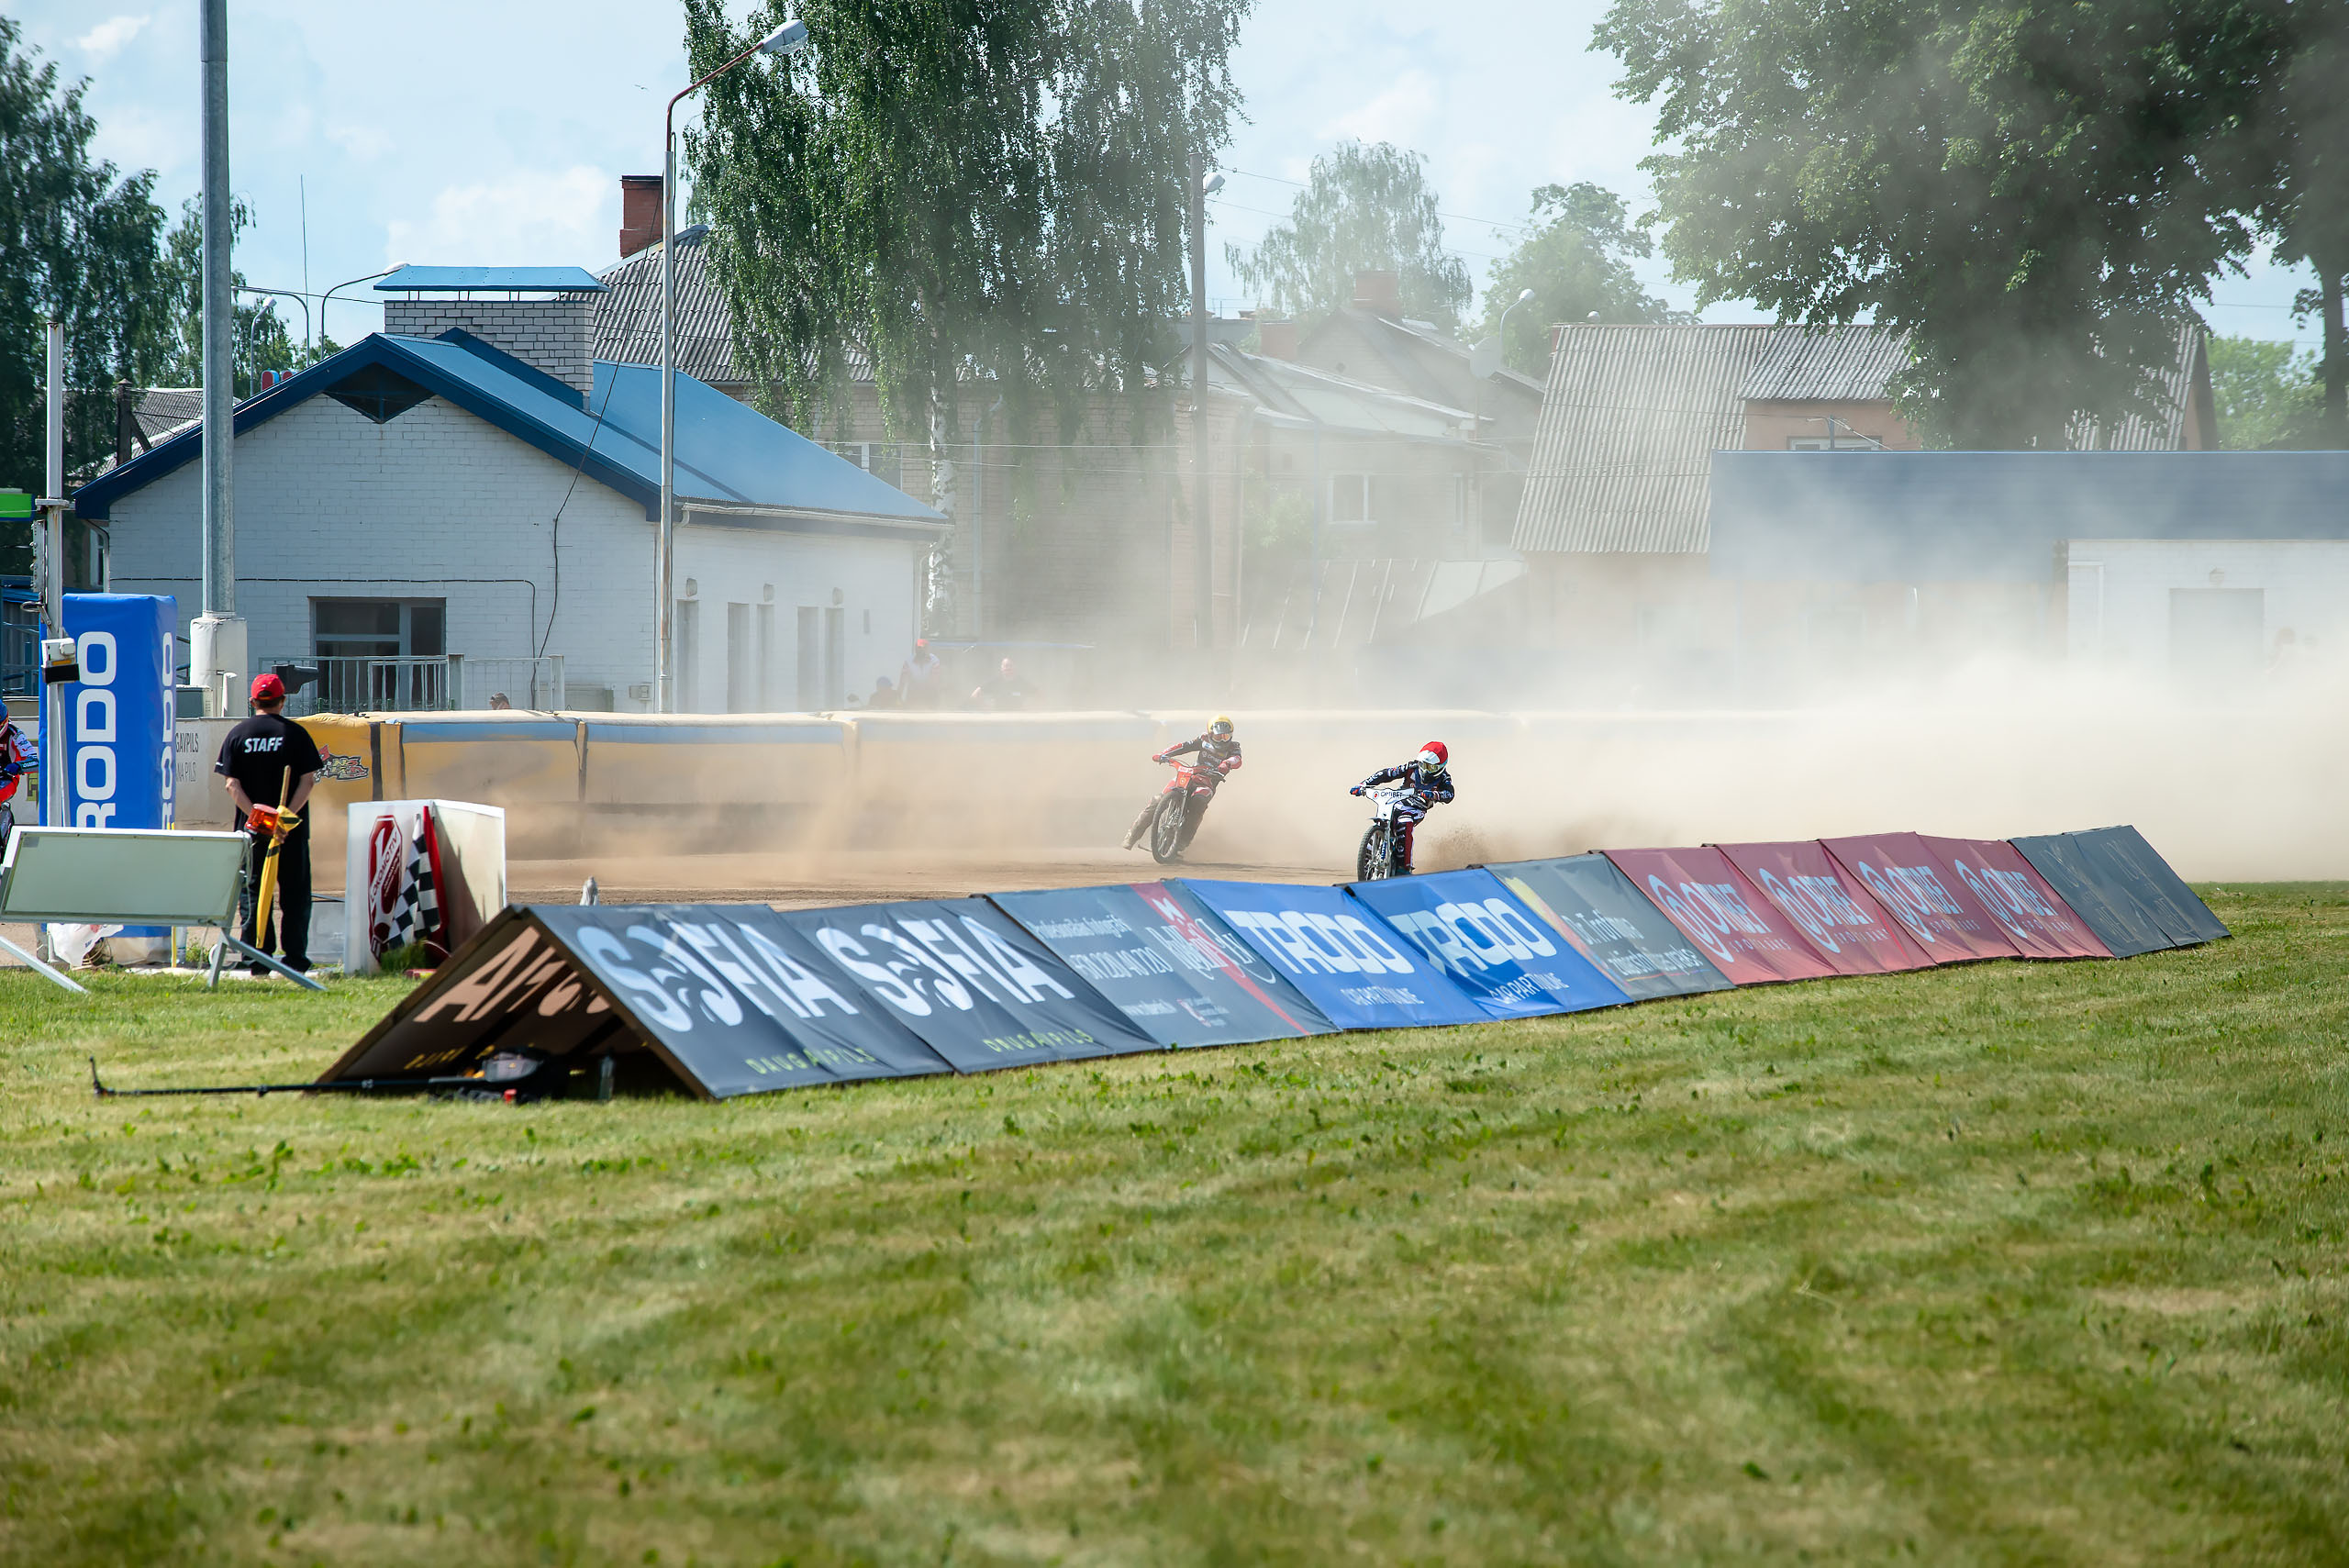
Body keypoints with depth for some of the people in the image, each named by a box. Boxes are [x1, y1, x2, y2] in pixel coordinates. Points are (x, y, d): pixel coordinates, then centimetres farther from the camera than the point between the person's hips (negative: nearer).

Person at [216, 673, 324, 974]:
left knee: (253, 893, 6)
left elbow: (231, 784, -4)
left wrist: (254, 813, -10)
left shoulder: (238, 734, 3)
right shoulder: (296, 733, 0)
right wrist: (289, 814, -11)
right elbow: (308, 780, -7)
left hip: (252, 826, 1)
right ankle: (295, 958, 3)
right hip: (293, 830, -1)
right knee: (295, 893, 6)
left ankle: (257, 959, 3)